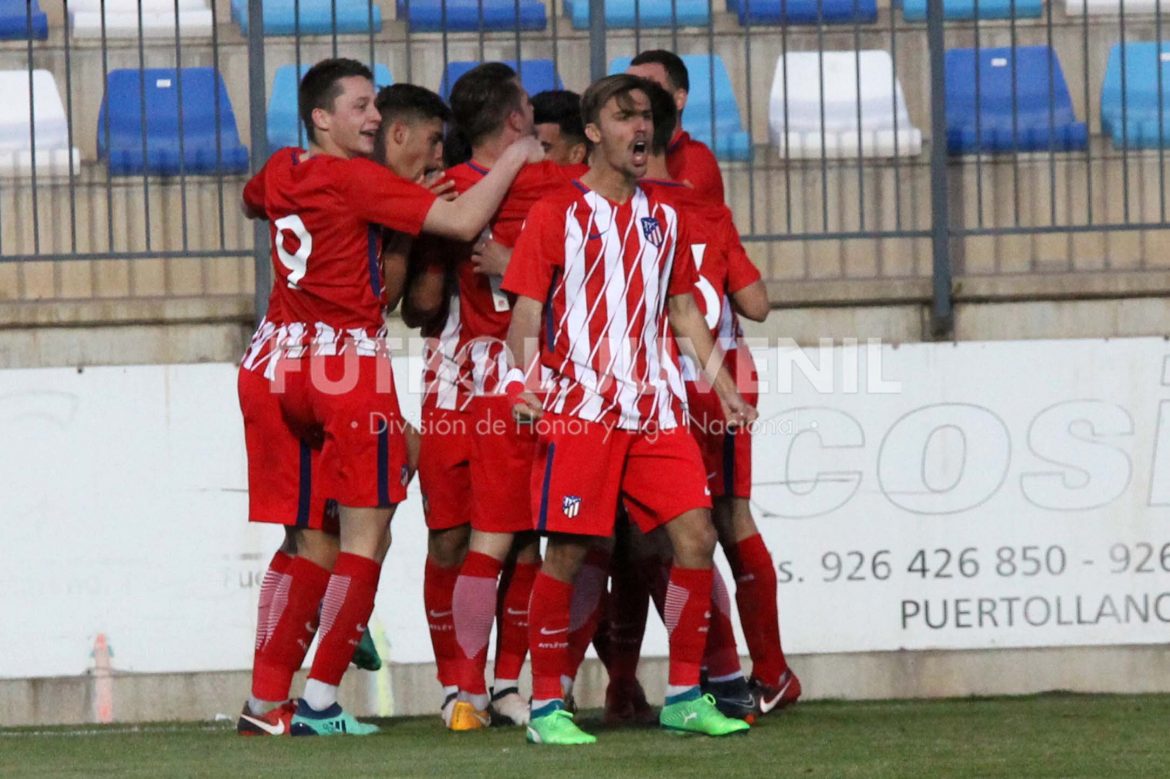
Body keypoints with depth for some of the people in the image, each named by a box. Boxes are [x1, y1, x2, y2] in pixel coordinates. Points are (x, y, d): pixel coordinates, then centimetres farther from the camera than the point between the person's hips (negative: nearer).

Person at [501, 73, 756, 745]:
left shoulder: (663, 217, 16)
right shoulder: (557, 214, 0)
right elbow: (526, 311, -3)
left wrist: (724, 388, 16)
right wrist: (524, 380, -19)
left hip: (654, 408, 5)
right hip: (579, 408, -5)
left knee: (695, 534, -4)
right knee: (568, 550, -7)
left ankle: (684, 696, 5)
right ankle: (546, 706, 1)